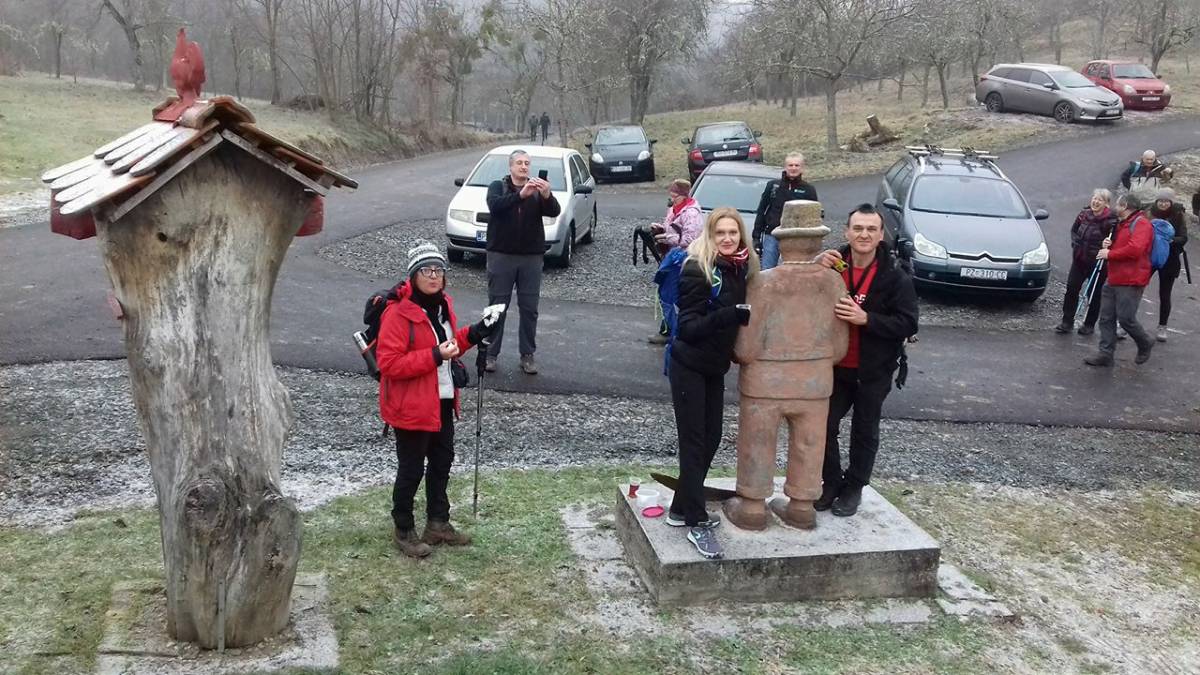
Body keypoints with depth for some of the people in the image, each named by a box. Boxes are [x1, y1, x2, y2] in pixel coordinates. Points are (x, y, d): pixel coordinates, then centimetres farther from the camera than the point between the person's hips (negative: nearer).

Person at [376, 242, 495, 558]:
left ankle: (438, 523, 37)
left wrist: (473, 334, 2)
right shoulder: (399, 312, -22)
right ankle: (403, 531, 24)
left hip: (442, 401, 9)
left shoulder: (443, 304, 5)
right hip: (411, 406, -8)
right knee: (411, 469, 5)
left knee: (442, 461, 20)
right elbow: (388, 363, -26)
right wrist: (435, 355, -29)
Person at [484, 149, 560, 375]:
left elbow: (554, 212, -10)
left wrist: (547, 195, -32)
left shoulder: (537, 190, 6)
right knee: (497, 306, 2)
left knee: (529, 308, 4)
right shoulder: (498, 186, 3)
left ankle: (527, 356, 12)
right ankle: (490, 354, 10)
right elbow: (494, 205, -19)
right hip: (501, 255, -2)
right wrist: (521, 195, -34)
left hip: (531, 257, 2)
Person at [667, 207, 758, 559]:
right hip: (689, 367, -7)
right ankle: (696, 523, 1)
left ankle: (682, 509, 24)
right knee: (694, 442, -4)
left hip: (715, 368, 7)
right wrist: (729, 315, -33)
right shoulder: (697, 271, -17)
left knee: (711, 439, 11)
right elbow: (688, 326, -22)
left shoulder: (741, 270, 2)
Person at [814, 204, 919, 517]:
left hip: (873, 371, -2)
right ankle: (832, 482, 26)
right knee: (825, 425, 6)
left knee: (864, 432, 12)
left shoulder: (896, 277, -11)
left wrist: (866, 318, -29)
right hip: (835, 366, 2)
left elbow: (908, 324, -14)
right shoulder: (832, 266, -3)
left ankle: (854, 487, 28)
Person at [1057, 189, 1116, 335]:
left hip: (1097, 262, -5)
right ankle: (1067, 322, 11)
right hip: (1079, 259, 5)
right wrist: (1076, 243, 6)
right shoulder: (1084, 214, 2)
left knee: (1094, 293, 7)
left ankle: (1089, 324, 20)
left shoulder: (1110, 220, -15)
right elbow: (1074, 230, 18)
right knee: (1071, 288, 2)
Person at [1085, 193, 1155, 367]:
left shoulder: (1141, 224, -11)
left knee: (1126, 319, -6)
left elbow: (1134, 249, -25)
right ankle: (1105, 354, 7)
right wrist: (1106, 245, 7)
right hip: (1113, 279, 9)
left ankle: (1145, 344, 19)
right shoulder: (1121, 225, 20)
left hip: (1130, 282, -9)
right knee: (1106, 318, 5)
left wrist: (1110, 254, -16)